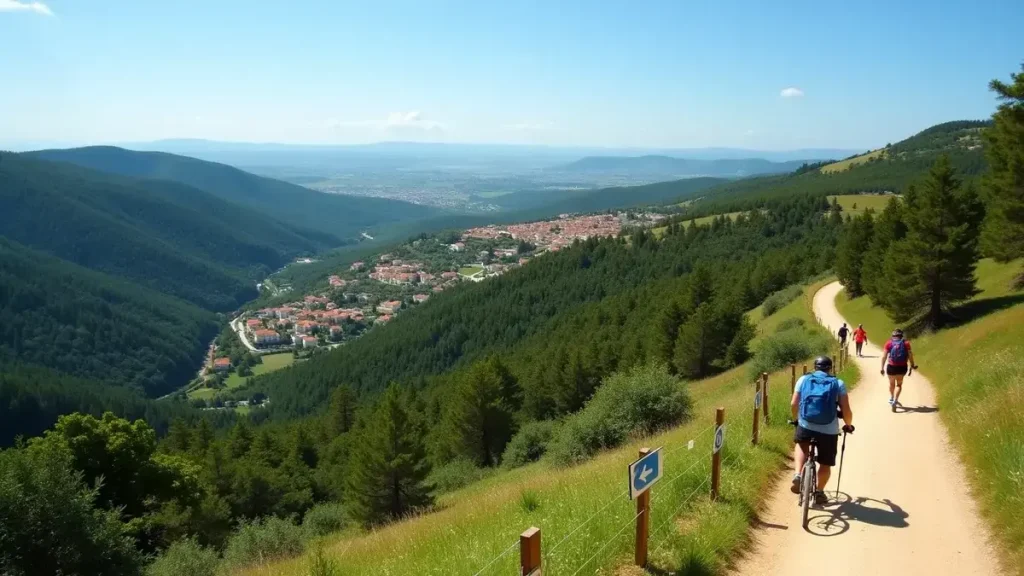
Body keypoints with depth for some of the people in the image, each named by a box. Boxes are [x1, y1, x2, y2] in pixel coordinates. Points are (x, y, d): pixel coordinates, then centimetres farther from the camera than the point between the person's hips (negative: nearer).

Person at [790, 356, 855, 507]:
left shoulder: (804, 379, 7)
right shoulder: (838, 383, 5)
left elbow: (794, 404, 3)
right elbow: (846, 410, -1)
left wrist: (796, 419, 21)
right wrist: (848, 425, 19)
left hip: (805, 425, 1)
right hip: (829, 430, -1)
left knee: (801, 445, 30)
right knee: (825, 463, 20)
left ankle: (798, 474, 11)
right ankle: (819, 493, 27)